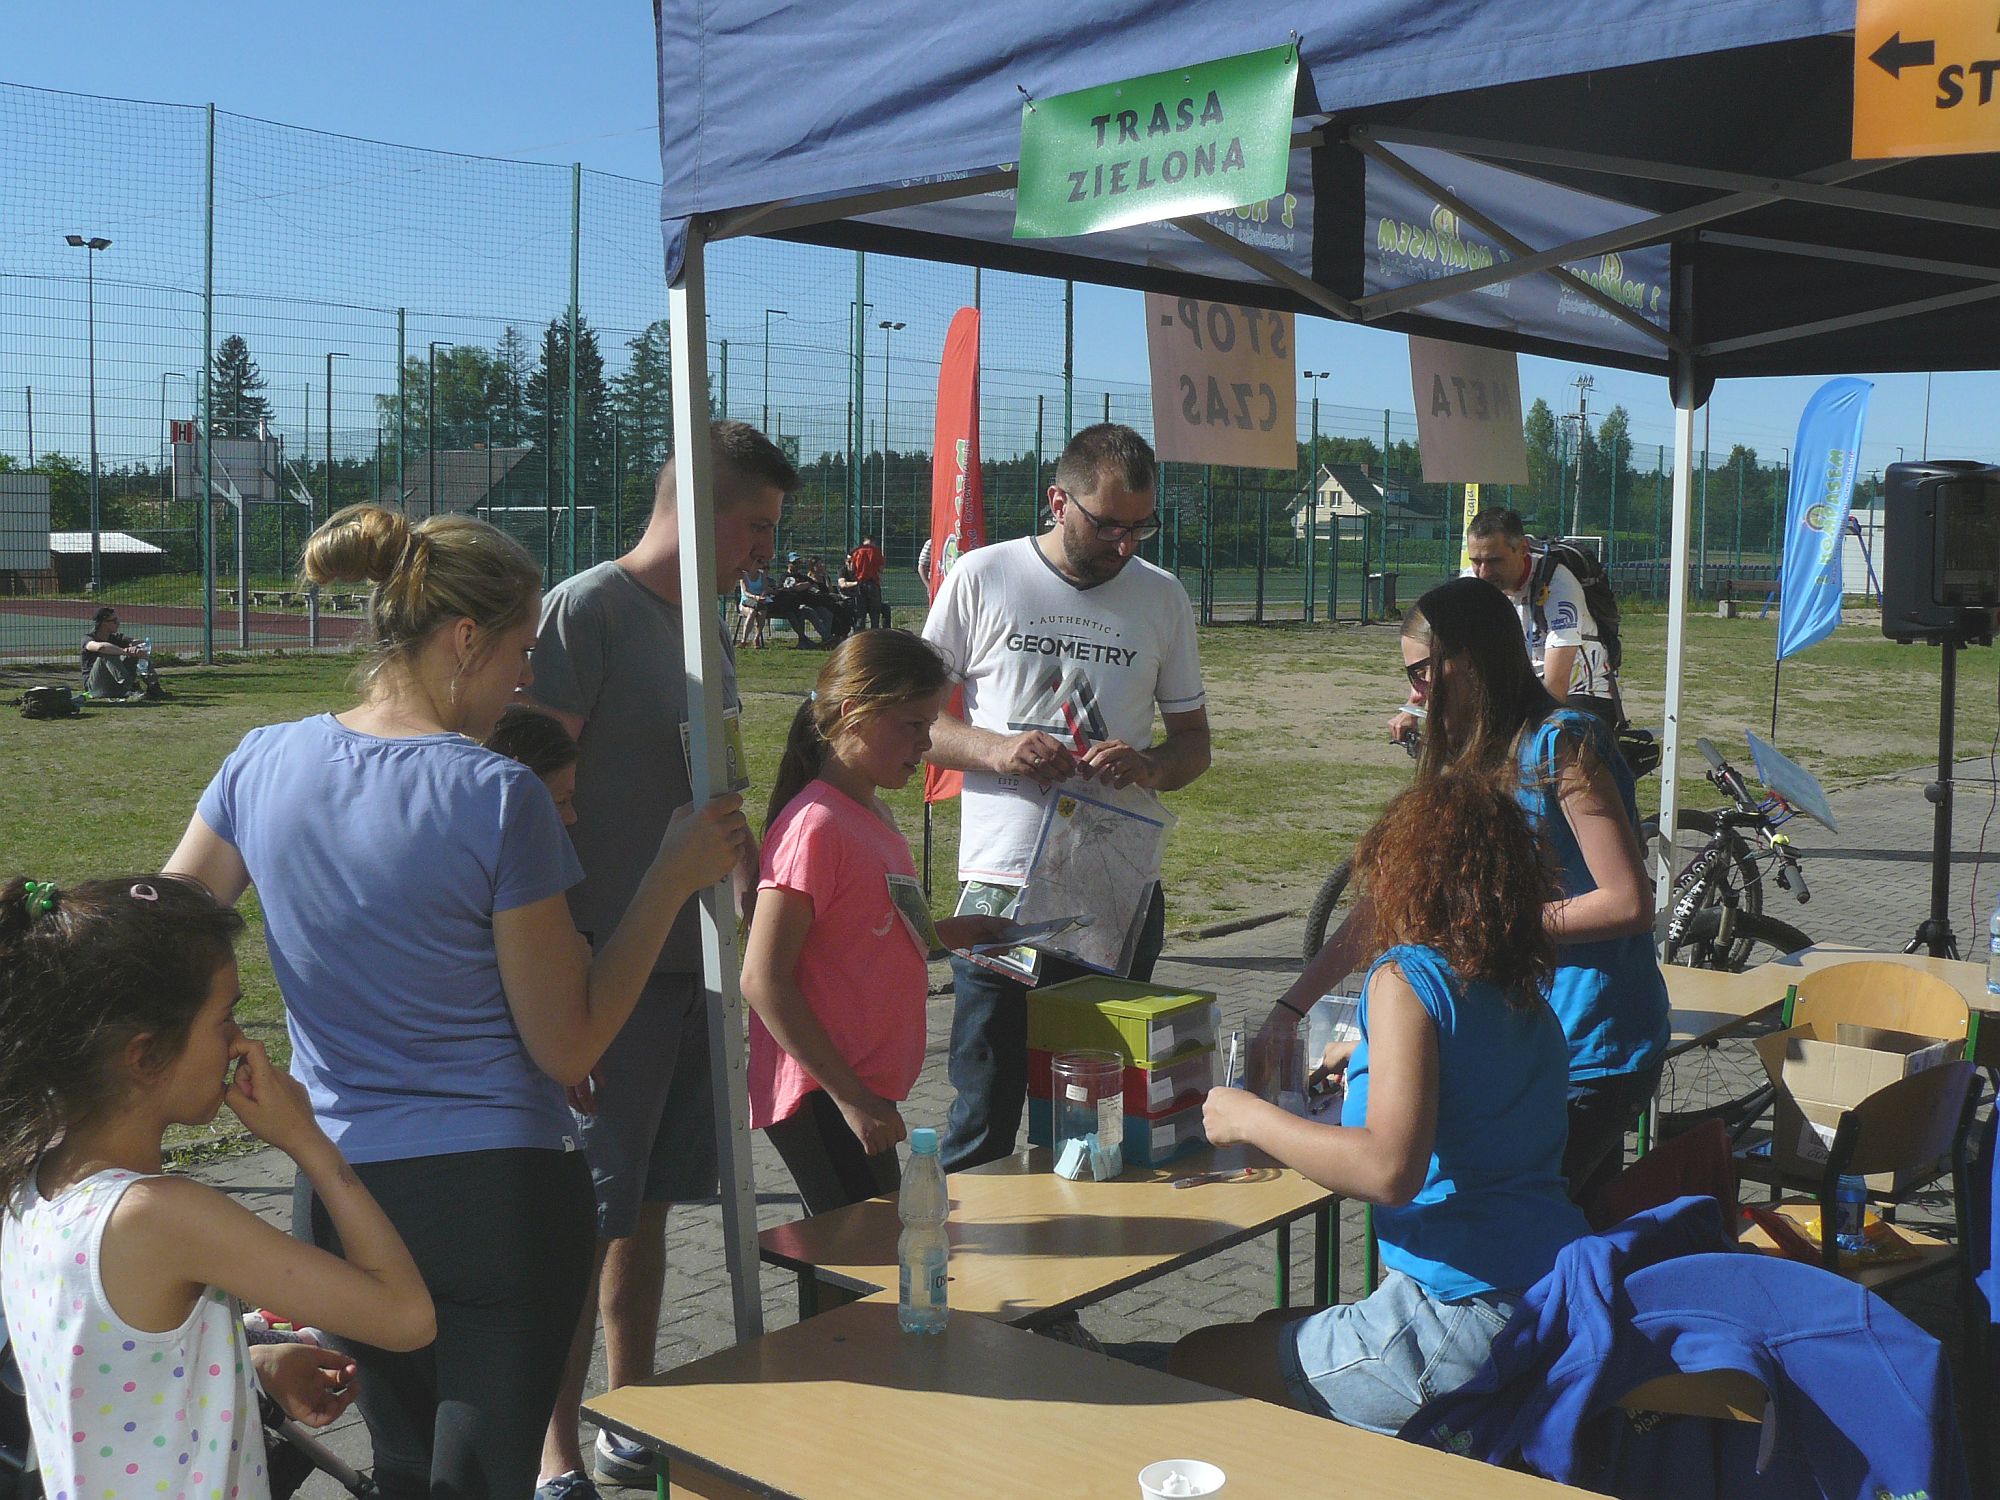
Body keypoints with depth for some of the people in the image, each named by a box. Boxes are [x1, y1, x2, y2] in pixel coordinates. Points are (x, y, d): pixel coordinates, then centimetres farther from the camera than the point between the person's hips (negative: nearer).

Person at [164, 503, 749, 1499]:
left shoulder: (263, 764, -1)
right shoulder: (500, 797, -16)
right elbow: (568, 1048, -11)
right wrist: (674, 877, -8)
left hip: (339, 1196, 5)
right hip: (499, 1190, -5)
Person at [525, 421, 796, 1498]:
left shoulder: (707, 636, 16)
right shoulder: (586, 612, -11)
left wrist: (748, 899, 17)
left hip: (690, 964, 8)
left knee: (648, 1205, 16)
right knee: (584, 1218, -1)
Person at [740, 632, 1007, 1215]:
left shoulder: (872, 813, 11)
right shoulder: (815, 824, -18)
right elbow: (762, 980, -21)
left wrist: (947, 932, 10)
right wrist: (850, 1096, -20)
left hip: (861, 1089, 9)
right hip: (821, 1100, -9)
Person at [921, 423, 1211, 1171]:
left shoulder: (1163, 597, 9)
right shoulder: (981, 578, 1)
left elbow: (1194, 742, 14)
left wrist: (1150, 765, -9)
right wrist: (994, 750, -14)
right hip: (1002, 885, -2)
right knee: (984, 1115, 2)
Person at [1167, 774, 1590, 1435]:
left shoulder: (1407, 977, -14)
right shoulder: (1528, 995, 9)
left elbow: (1390, 1171, -26)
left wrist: (1250, 1119, -14)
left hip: (1467, 1321, -9)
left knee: (1196, 1365, 2)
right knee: (1279, 1331, 25)